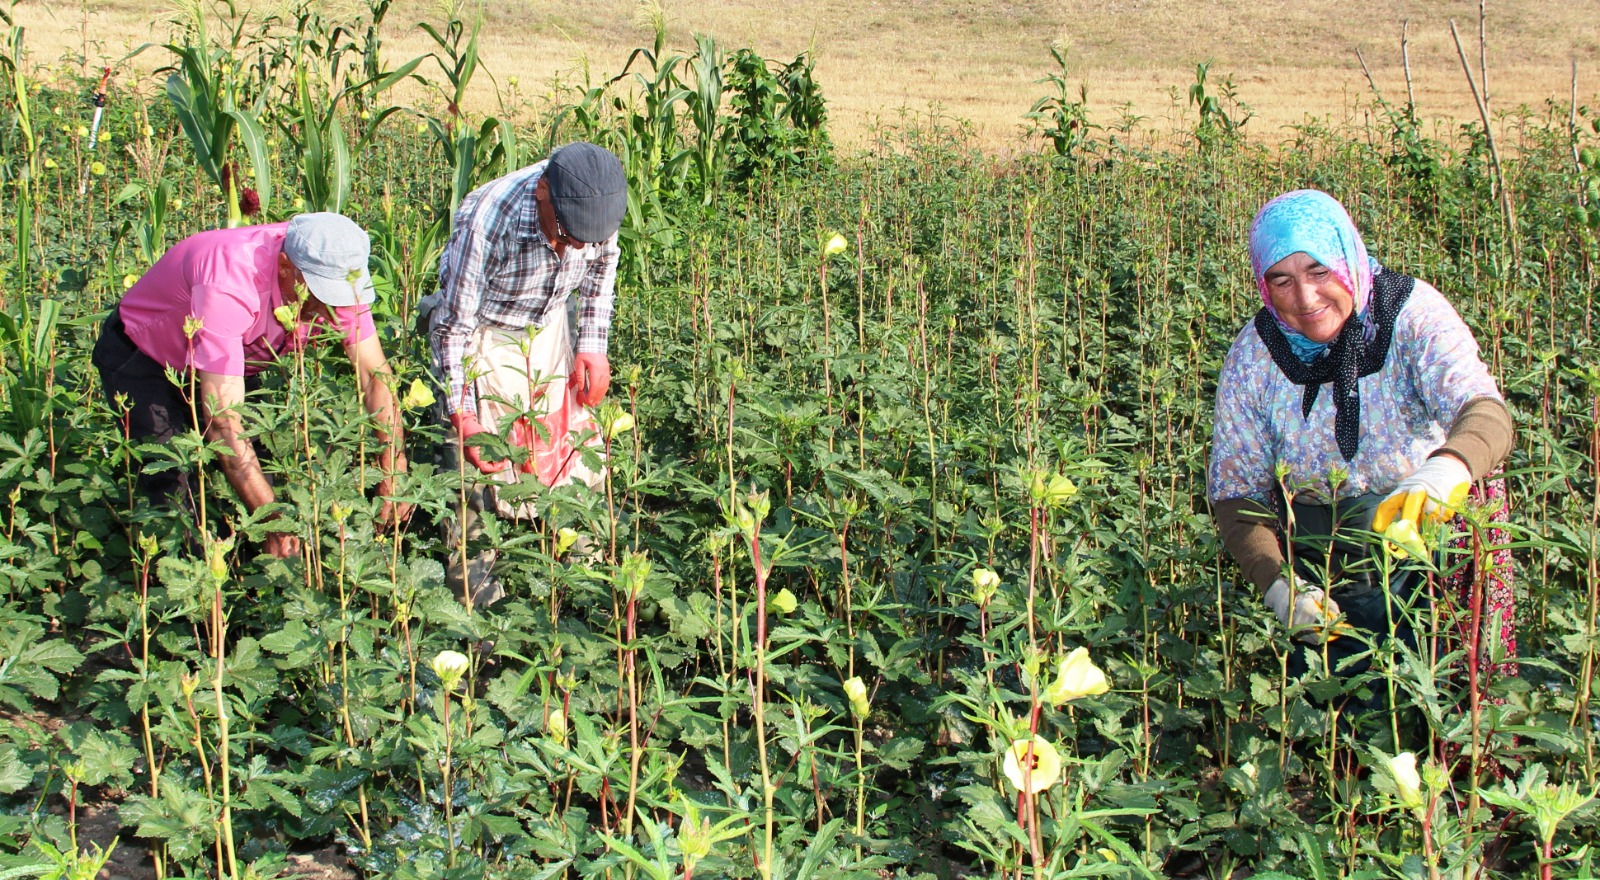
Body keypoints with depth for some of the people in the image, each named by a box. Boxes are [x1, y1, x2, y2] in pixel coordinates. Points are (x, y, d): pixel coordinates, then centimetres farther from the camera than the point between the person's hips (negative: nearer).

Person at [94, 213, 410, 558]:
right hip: (143, 357, -5)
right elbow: (222, 418, -44)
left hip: (232, 362, 6)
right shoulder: (228, 284, -43)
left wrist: (393, 471, -32)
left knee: (264, 467, -6)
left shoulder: (335, 271, -25)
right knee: (170, 492, -18)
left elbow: (375, 372, -20)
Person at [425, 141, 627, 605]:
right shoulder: (485, 220, -37)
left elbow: (601, 267, 2)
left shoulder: (594, 201, -23)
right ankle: (473, 591, 5)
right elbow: (454, 326, -27)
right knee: (480, 466, -10)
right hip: (482, 336, -4)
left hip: (549, 329, 5)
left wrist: (593, 346, -2)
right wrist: (461, 418, -27)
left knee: (579, 452, 4)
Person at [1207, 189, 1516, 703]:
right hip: (1317, 568, 2)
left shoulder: (1412, 314, -16)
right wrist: (1278, 585, -25)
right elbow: (1235, 492, -7)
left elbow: (1485, 410, -31)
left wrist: (1444, 471, -55)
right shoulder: (1254, 355, -9)